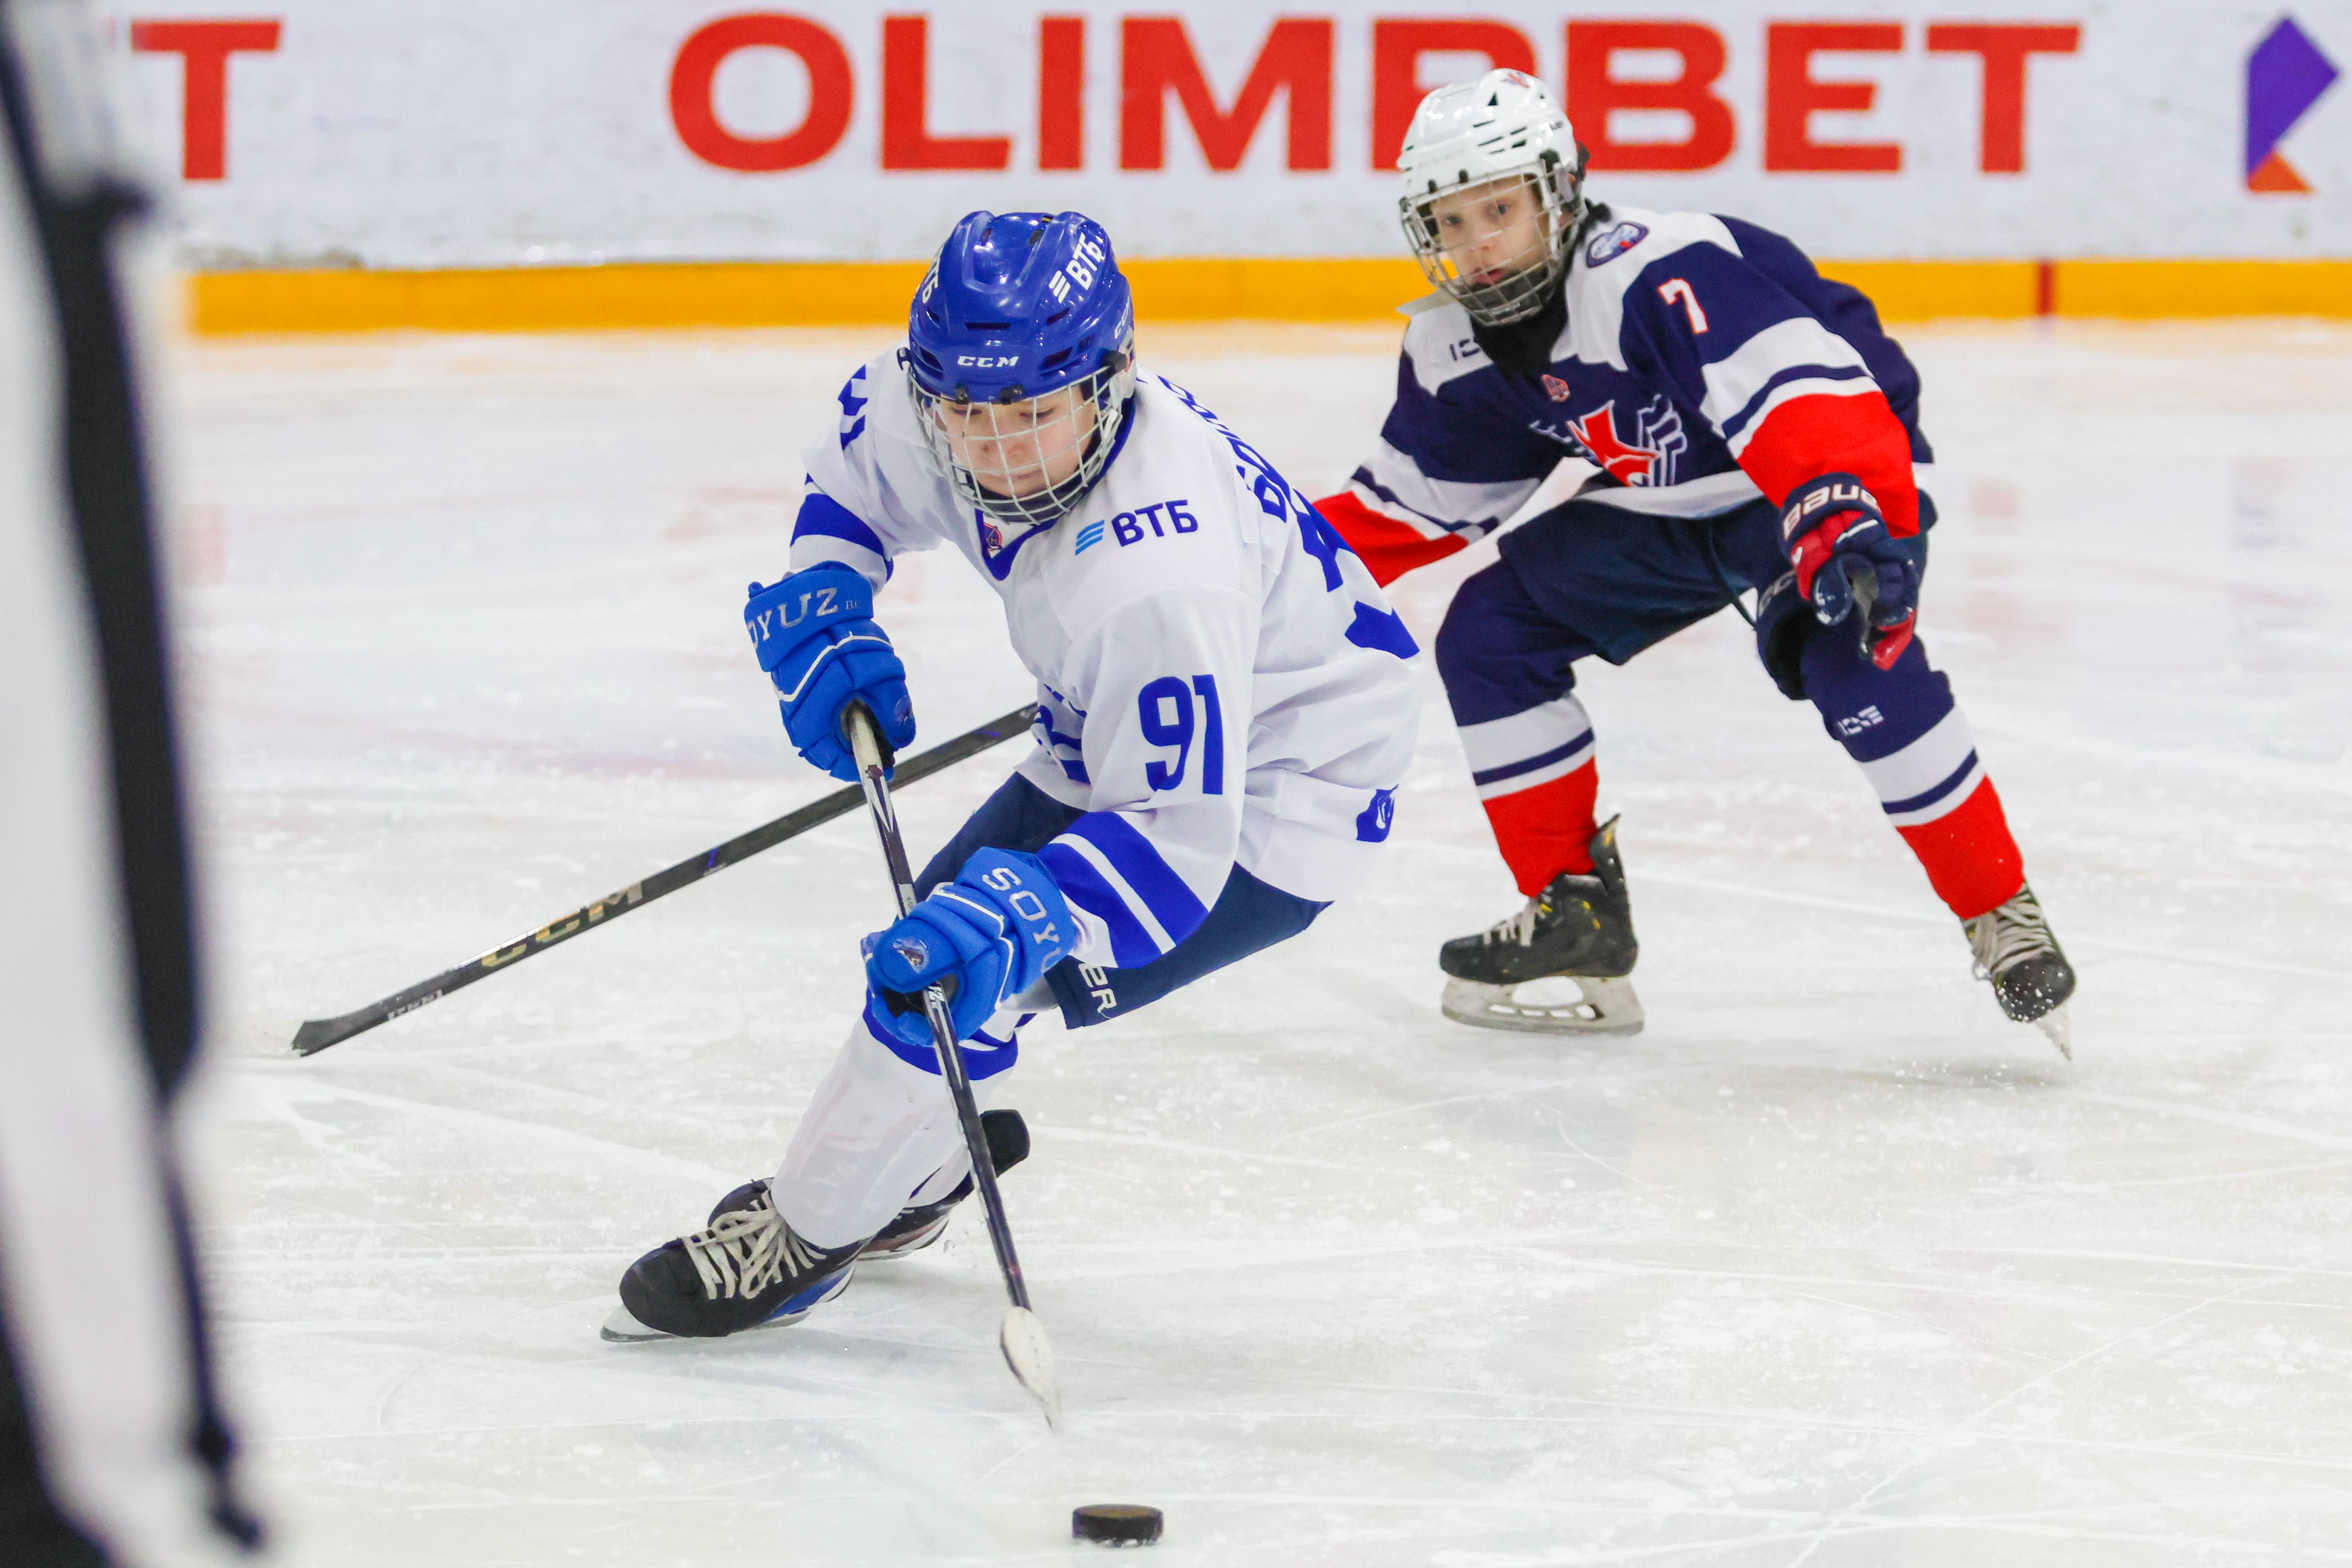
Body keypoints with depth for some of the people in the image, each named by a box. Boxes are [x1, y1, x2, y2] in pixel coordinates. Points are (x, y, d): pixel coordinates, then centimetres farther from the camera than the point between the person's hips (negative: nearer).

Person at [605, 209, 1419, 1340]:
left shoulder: (1159, 572, -40)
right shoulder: (936, 403, -17)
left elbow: (1178, 834, -38)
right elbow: (859, 460, 8)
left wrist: (1011, 916, -50)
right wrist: (822, 612, -7)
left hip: (1259, 801, -9)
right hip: (1124, 743, 9)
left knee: (962, 973, -17)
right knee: (946, 919, 20)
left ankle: (803, 1242, 3)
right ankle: (917, 1166, 49)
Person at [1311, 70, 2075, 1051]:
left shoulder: (1661, 274, -33)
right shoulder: (1455, 354, -6)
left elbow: (1805, 388, -44)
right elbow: (1415, 497, 10)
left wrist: (1843, 527, -58)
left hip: (1848, 467, -8)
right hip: (1666, 510, 8)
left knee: (1854, 660, -34)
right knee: (1488, 633, -3)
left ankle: (2001, 915, -20)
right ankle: (1576, 911, 7)